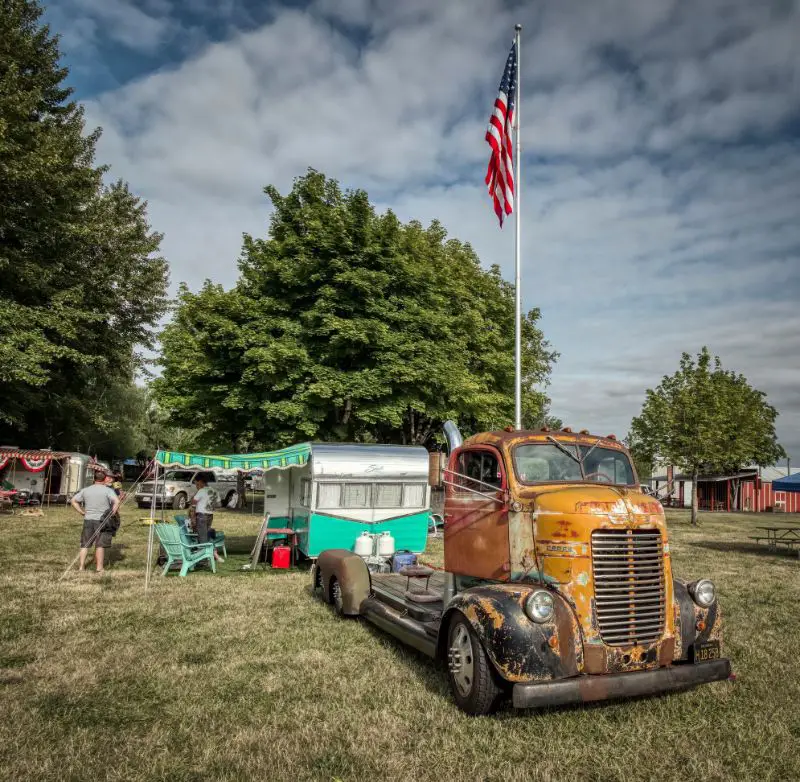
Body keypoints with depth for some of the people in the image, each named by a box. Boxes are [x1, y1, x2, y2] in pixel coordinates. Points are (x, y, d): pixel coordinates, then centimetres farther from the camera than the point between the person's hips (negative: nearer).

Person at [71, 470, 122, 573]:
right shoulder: (108, 490, -7)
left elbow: (73, 501, 14)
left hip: (88, 520, 4)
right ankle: (99, 567, 8)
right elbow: (117, 501, -20)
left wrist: (82, 512, 13)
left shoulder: (85, 490, 8)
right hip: (102, 520, -4)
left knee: (85, 544, 13)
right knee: (100, 545, 3)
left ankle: (81, 566, 16)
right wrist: (112, 513, -9)